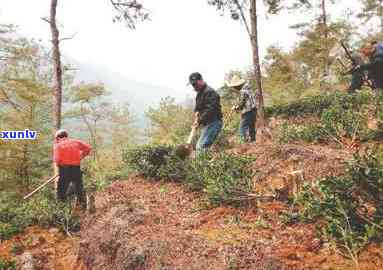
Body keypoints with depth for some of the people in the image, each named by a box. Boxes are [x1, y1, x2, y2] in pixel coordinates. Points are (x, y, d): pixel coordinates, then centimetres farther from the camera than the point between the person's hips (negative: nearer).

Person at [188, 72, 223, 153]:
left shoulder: (209, 92, -15)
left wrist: (199, 121, -21)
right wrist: (196, 112, 5)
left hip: (213, 123, -11)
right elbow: (197, 107, 27)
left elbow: (210, 110, -24)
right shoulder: (199, 93, 18)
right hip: (206, 124, 11)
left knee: (201, 146, -20)